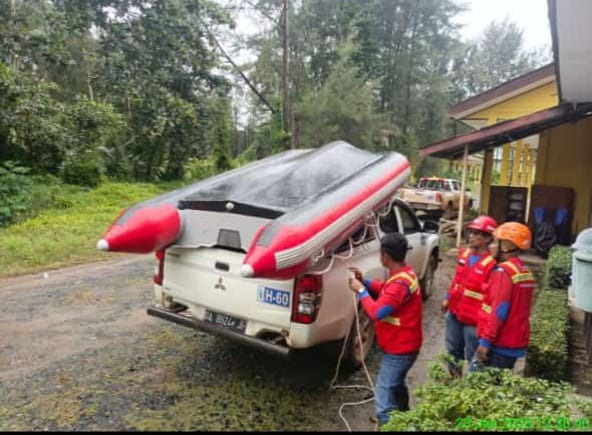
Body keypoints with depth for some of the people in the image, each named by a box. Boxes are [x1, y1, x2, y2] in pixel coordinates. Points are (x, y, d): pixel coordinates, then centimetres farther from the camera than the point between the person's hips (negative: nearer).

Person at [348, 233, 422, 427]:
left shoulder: (400, 283, -31)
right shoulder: (404, 273, 2)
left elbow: (376, 312, -33)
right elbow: (386, 290, 17)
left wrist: (361, 290, -20)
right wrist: (365, 281, 2)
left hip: (399, 349, -11)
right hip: (402, 345, 11)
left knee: (384, 401, -9)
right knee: (396, 384, 32)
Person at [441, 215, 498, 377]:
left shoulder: (492, 264, -21)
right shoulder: (463, 253, 5)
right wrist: (447, 298, 19)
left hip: (474, 319, -8)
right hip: (454, 312, 8)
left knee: (473, 357, 6)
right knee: (453, 350, 22)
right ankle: (454, 379, 42)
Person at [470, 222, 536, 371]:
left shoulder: (503, 271, -16)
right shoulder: (526, 272, 11)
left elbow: (499, 312, -21)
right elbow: (518, 309, 15)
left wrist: (485, 340, -18)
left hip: (499, 344, -9)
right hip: (516, 343, 9)